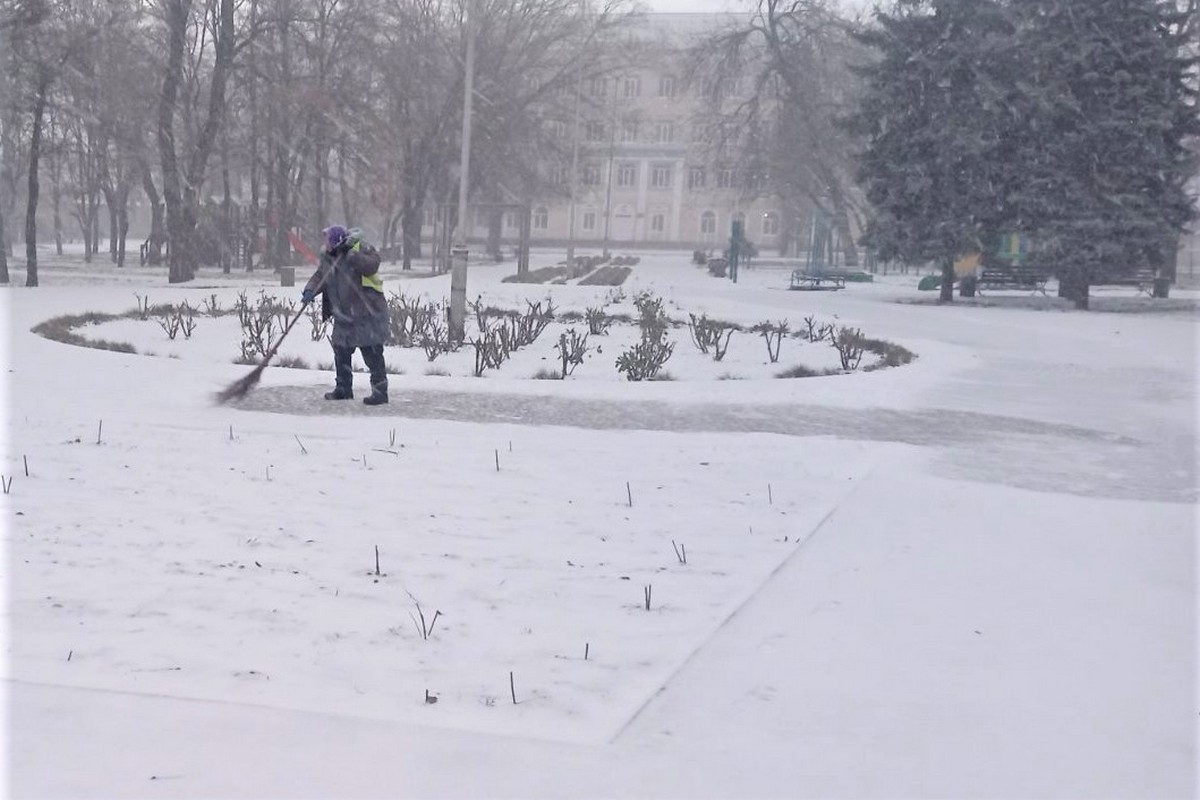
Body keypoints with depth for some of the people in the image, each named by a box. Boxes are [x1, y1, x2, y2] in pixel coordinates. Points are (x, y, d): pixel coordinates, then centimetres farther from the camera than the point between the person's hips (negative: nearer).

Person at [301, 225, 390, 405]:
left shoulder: (360, 249, -15)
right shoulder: (327, 256, 4)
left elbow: (372, 266, -30)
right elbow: (319, 276, 10)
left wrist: (353, 256, -37)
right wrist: (310, 291, -8)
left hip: (368, 311, -7)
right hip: (343, 314, 7)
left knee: (372, 353, -7)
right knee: (341, 350, 13)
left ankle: (380, 391, -1)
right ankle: (343, 388, 27)